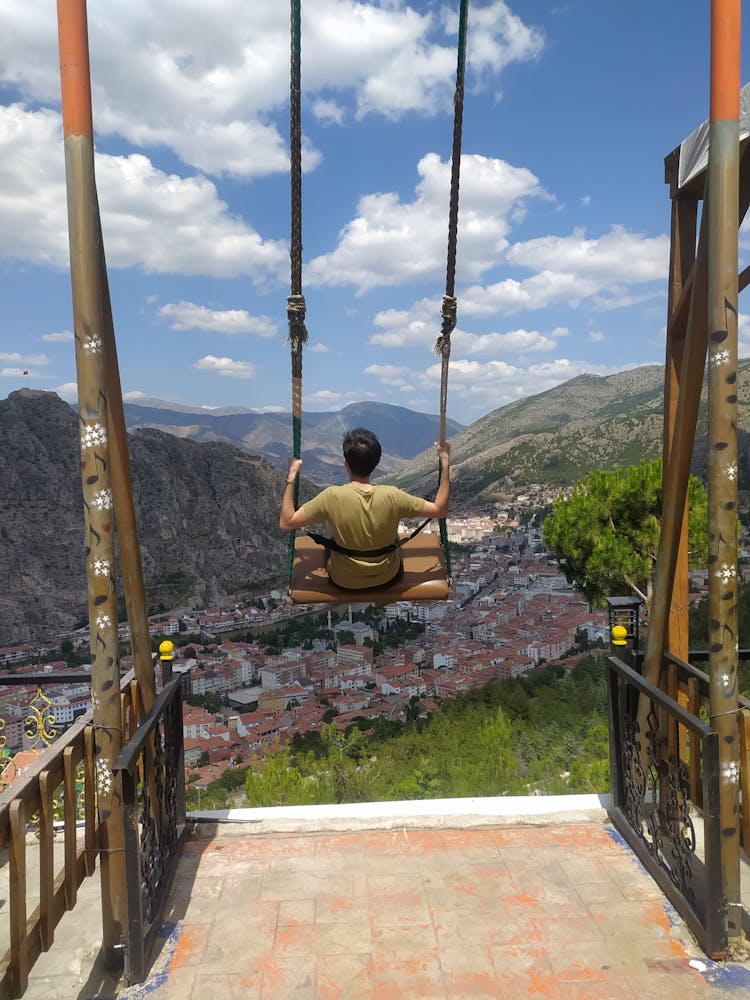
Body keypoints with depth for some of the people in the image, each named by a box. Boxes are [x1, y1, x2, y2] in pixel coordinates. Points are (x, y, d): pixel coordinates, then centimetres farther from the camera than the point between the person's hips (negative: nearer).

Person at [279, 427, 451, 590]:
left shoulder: (332, 497, -27)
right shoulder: (392, 496, -24)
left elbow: (286, 523, -20)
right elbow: (440, 509, -13)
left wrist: (292, 476, -14)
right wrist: (445, 463, -10)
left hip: (343, 582, 0)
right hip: (388, 578, 1)